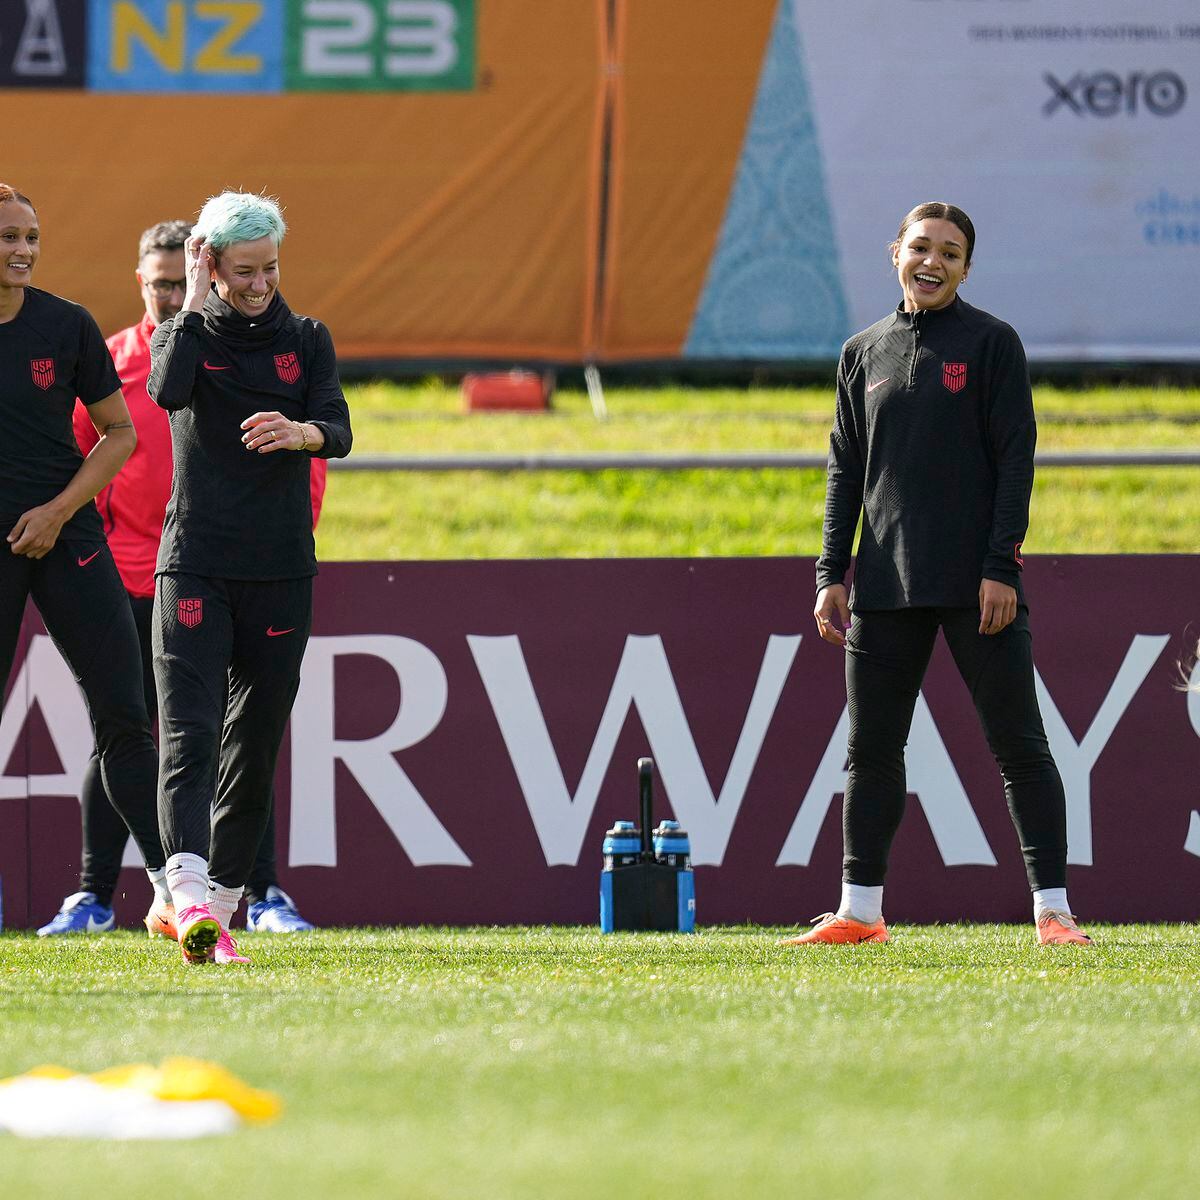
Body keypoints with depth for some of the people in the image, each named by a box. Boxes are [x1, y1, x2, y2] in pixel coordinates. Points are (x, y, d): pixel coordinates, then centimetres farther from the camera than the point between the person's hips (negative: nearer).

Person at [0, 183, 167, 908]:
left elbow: (119, 433, 8)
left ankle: (168, 873, -5)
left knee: (123, 713, -5)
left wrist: (59, 510, -5)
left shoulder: (67, 326, 1)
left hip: (67, 536, 1)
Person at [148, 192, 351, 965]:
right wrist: (197, 305, -12)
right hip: (194, 564, -3)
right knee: (189, 729, -17)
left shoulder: (307, 340, 10)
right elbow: (169, 391, -19)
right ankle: (189, 895, -32)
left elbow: (339, 432, -5)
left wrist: (299, 433, -28)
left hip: (282, 570, 3)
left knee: (256, 743, 6)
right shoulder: (185, 334, 5)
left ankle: (223, 903, 17)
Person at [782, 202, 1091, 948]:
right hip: (886, 588, 4)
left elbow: (1016, 458, -4)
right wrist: (832, 574, 7)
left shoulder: (991, 343, 0)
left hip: (977, 585, -4)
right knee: (872, 750, 6)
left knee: (1019, 745, -4)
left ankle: (1052, 907, -2)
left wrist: (1000, 567, -12)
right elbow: (846, 469, 15)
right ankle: (860, 910, 13)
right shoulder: (863, 354, 13)